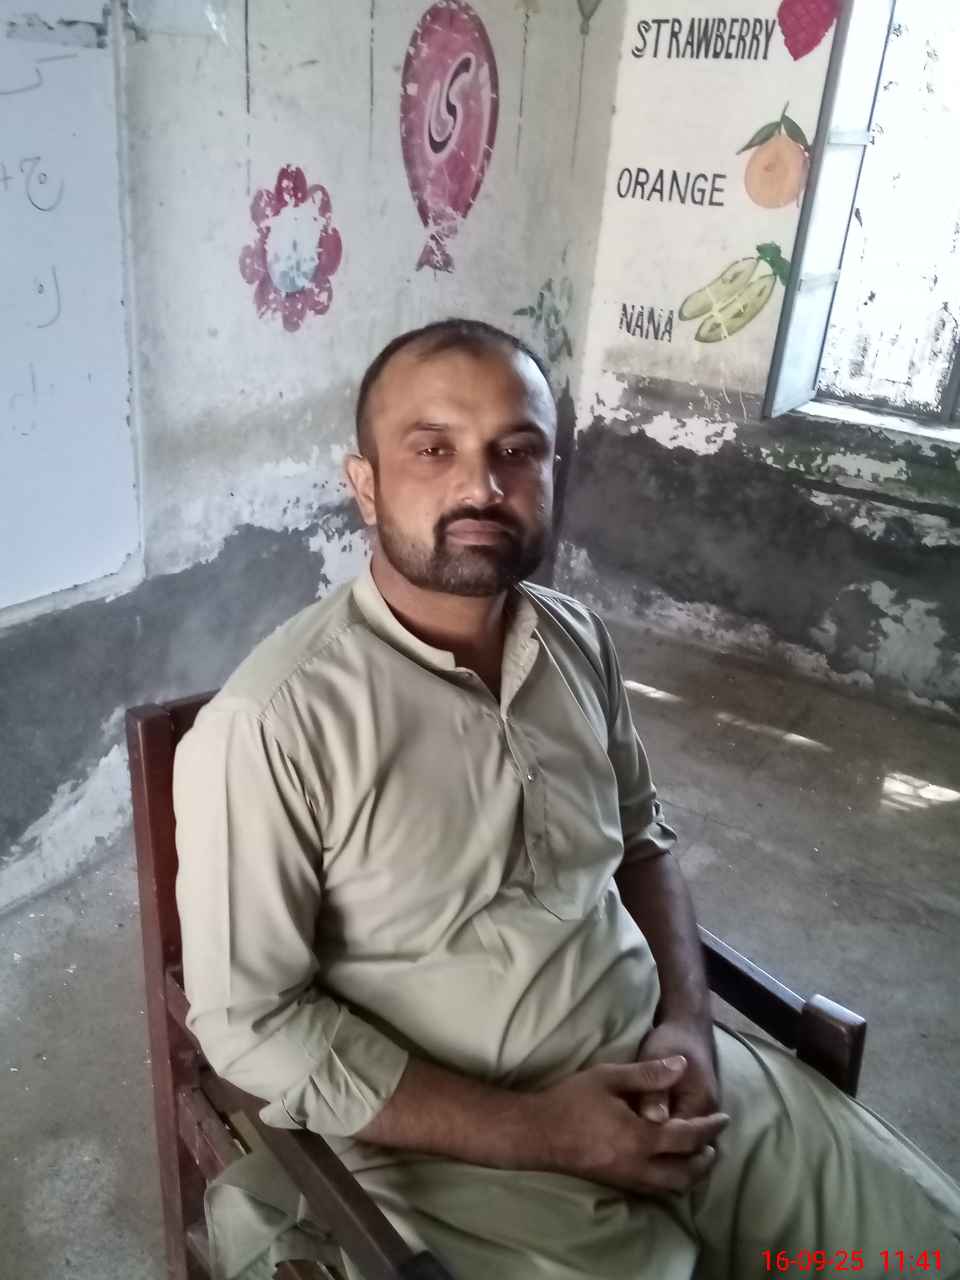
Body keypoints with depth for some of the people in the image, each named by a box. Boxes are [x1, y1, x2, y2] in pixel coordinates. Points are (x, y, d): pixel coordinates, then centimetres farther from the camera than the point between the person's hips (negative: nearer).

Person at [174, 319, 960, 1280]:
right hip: (458, 1141, -5)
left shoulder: (578, 640, -1)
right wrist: (530, 1132, -18)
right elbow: (250, 1020, -15)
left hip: (652, 1067, 5)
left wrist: (685, 1022, -4)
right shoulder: (267, 725, -21)